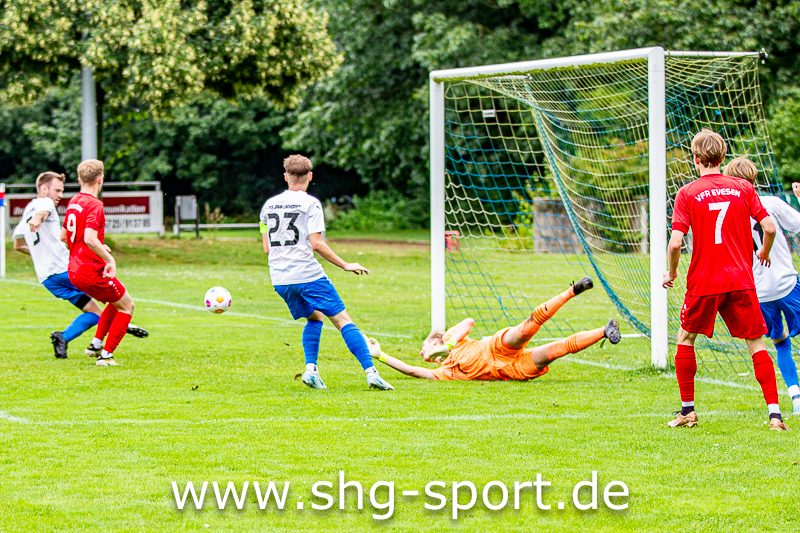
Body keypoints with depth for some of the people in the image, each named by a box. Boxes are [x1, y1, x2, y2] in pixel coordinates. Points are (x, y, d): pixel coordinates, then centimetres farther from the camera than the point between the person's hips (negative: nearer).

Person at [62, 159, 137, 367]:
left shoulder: (73, 202, 10)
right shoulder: (94, 205, -17)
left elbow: (64, 236, 20)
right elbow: (89, 238, -31)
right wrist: (109, 259, -22)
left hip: (75, 271, 9)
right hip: (93, 271, -9)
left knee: (117, 301, 25)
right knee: (127, 306, 5)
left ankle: (96, 344, 21)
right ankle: (106, 355, 0)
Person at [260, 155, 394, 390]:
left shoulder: (269, 205, 12)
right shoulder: (310, 203, -5)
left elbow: (267, 248, 15)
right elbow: (316, 243, -13)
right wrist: (344, 265, -5)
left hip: (280, 280, 6)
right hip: (308, 274, -6)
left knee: (314, 318, 23)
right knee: (343, 320, -4)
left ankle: (310, 369, 5)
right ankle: (371, 372, -14)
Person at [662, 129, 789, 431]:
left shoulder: (688, 193, -4)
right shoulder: (743, 188, 2)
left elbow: (675, 242, -11)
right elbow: (769, 228, -2)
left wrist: (671, 273, 6)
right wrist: (764, 253, 19)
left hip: (703, 281, -1)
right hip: (741, 280, 2)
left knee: (685, 338, 19)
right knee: (756, 343, 7)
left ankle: (688, 410, 18)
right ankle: (774, 414, -5)